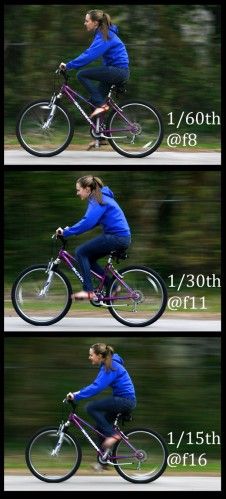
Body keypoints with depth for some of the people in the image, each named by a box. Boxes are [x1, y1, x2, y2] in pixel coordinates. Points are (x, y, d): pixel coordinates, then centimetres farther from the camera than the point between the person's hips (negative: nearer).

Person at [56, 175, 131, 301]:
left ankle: (89, 291, -14)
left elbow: (88, 222, -26)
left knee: (81, 252, -10)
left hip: (117, 237, -10)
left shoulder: (97, 201, -14)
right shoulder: (99, 198, 17)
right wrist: (69, 230, 13)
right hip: (122, 237, 10)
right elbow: (90, 221, 22)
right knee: (89, 258, 14)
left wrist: (66, 232, -23)